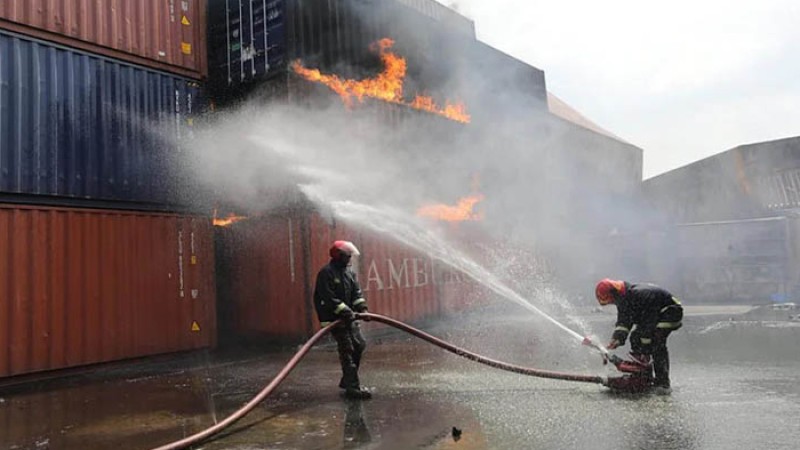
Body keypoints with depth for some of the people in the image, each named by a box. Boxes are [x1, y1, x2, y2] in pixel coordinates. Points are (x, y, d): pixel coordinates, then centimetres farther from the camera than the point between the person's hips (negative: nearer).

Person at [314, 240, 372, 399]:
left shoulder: (349, 272, 12)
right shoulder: (326, 273, -14)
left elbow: (357, 293, 9)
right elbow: (329, 298, -21)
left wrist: (362, 308, -8)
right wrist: (344, 311, -25)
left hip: (349, 317, 8)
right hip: (334, 318, -8)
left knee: (360, 345, 9)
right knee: (347, 350, -9)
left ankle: (347, 380, 23)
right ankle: (352, 387, -5)